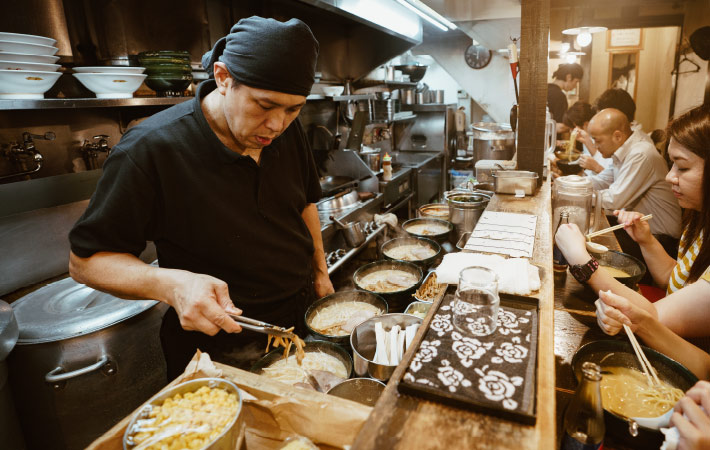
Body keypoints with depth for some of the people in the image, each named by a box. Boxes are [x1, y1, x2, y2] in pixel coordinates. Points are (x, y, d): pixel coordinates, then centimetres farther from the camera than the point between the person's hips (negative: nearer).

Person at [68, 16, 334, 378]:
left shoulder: (288, 131, -8)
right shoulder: (151, 149, -25)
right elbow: (85, 260, -17)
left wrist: (320, 271, 9)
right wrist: (171, 284, -35)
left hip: (303, 319, 6)